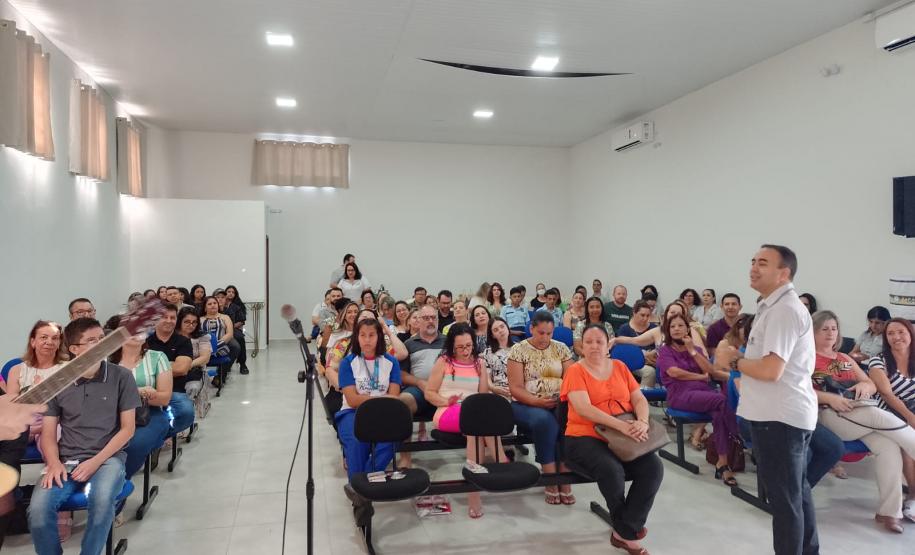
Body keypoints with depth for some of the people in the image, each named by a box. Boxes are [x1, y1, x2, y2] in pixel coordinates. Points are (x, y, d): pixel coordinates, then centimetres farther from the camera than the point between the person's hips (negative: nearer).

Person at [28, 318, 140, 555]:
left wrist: (96, 461, -11)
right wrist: (54, 463, -11)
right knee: (38, 509, -26)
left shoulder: (122, 377, -1)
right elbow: (48, 433, 8)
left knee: (102, 500, -34)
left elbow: (127, 428, -1)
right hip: (67, 460, 2)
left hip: (108, 457, -2)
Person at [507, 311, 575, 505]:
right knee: (544, 420, -36)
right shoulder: (518, 350, -1)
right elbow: (515, 388, -6)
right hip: (527, 404, -3)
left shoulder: (561, 348, 10)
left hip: (559, 404, 3)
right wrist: (537, 401, -20)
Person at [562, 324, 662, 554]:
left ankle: (623, 532, -9)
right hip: (585, 438, -5)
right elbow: (583, 409, -17)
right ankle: (628, 532, -3)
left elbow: (639, 399, 8)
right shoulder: (575, 371, -4)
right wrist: (621, 425, -26)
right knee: (612, 470, -32)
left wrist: (642, 422, -15)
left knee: (654, 467, -21)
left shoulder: (620, 367, 13)